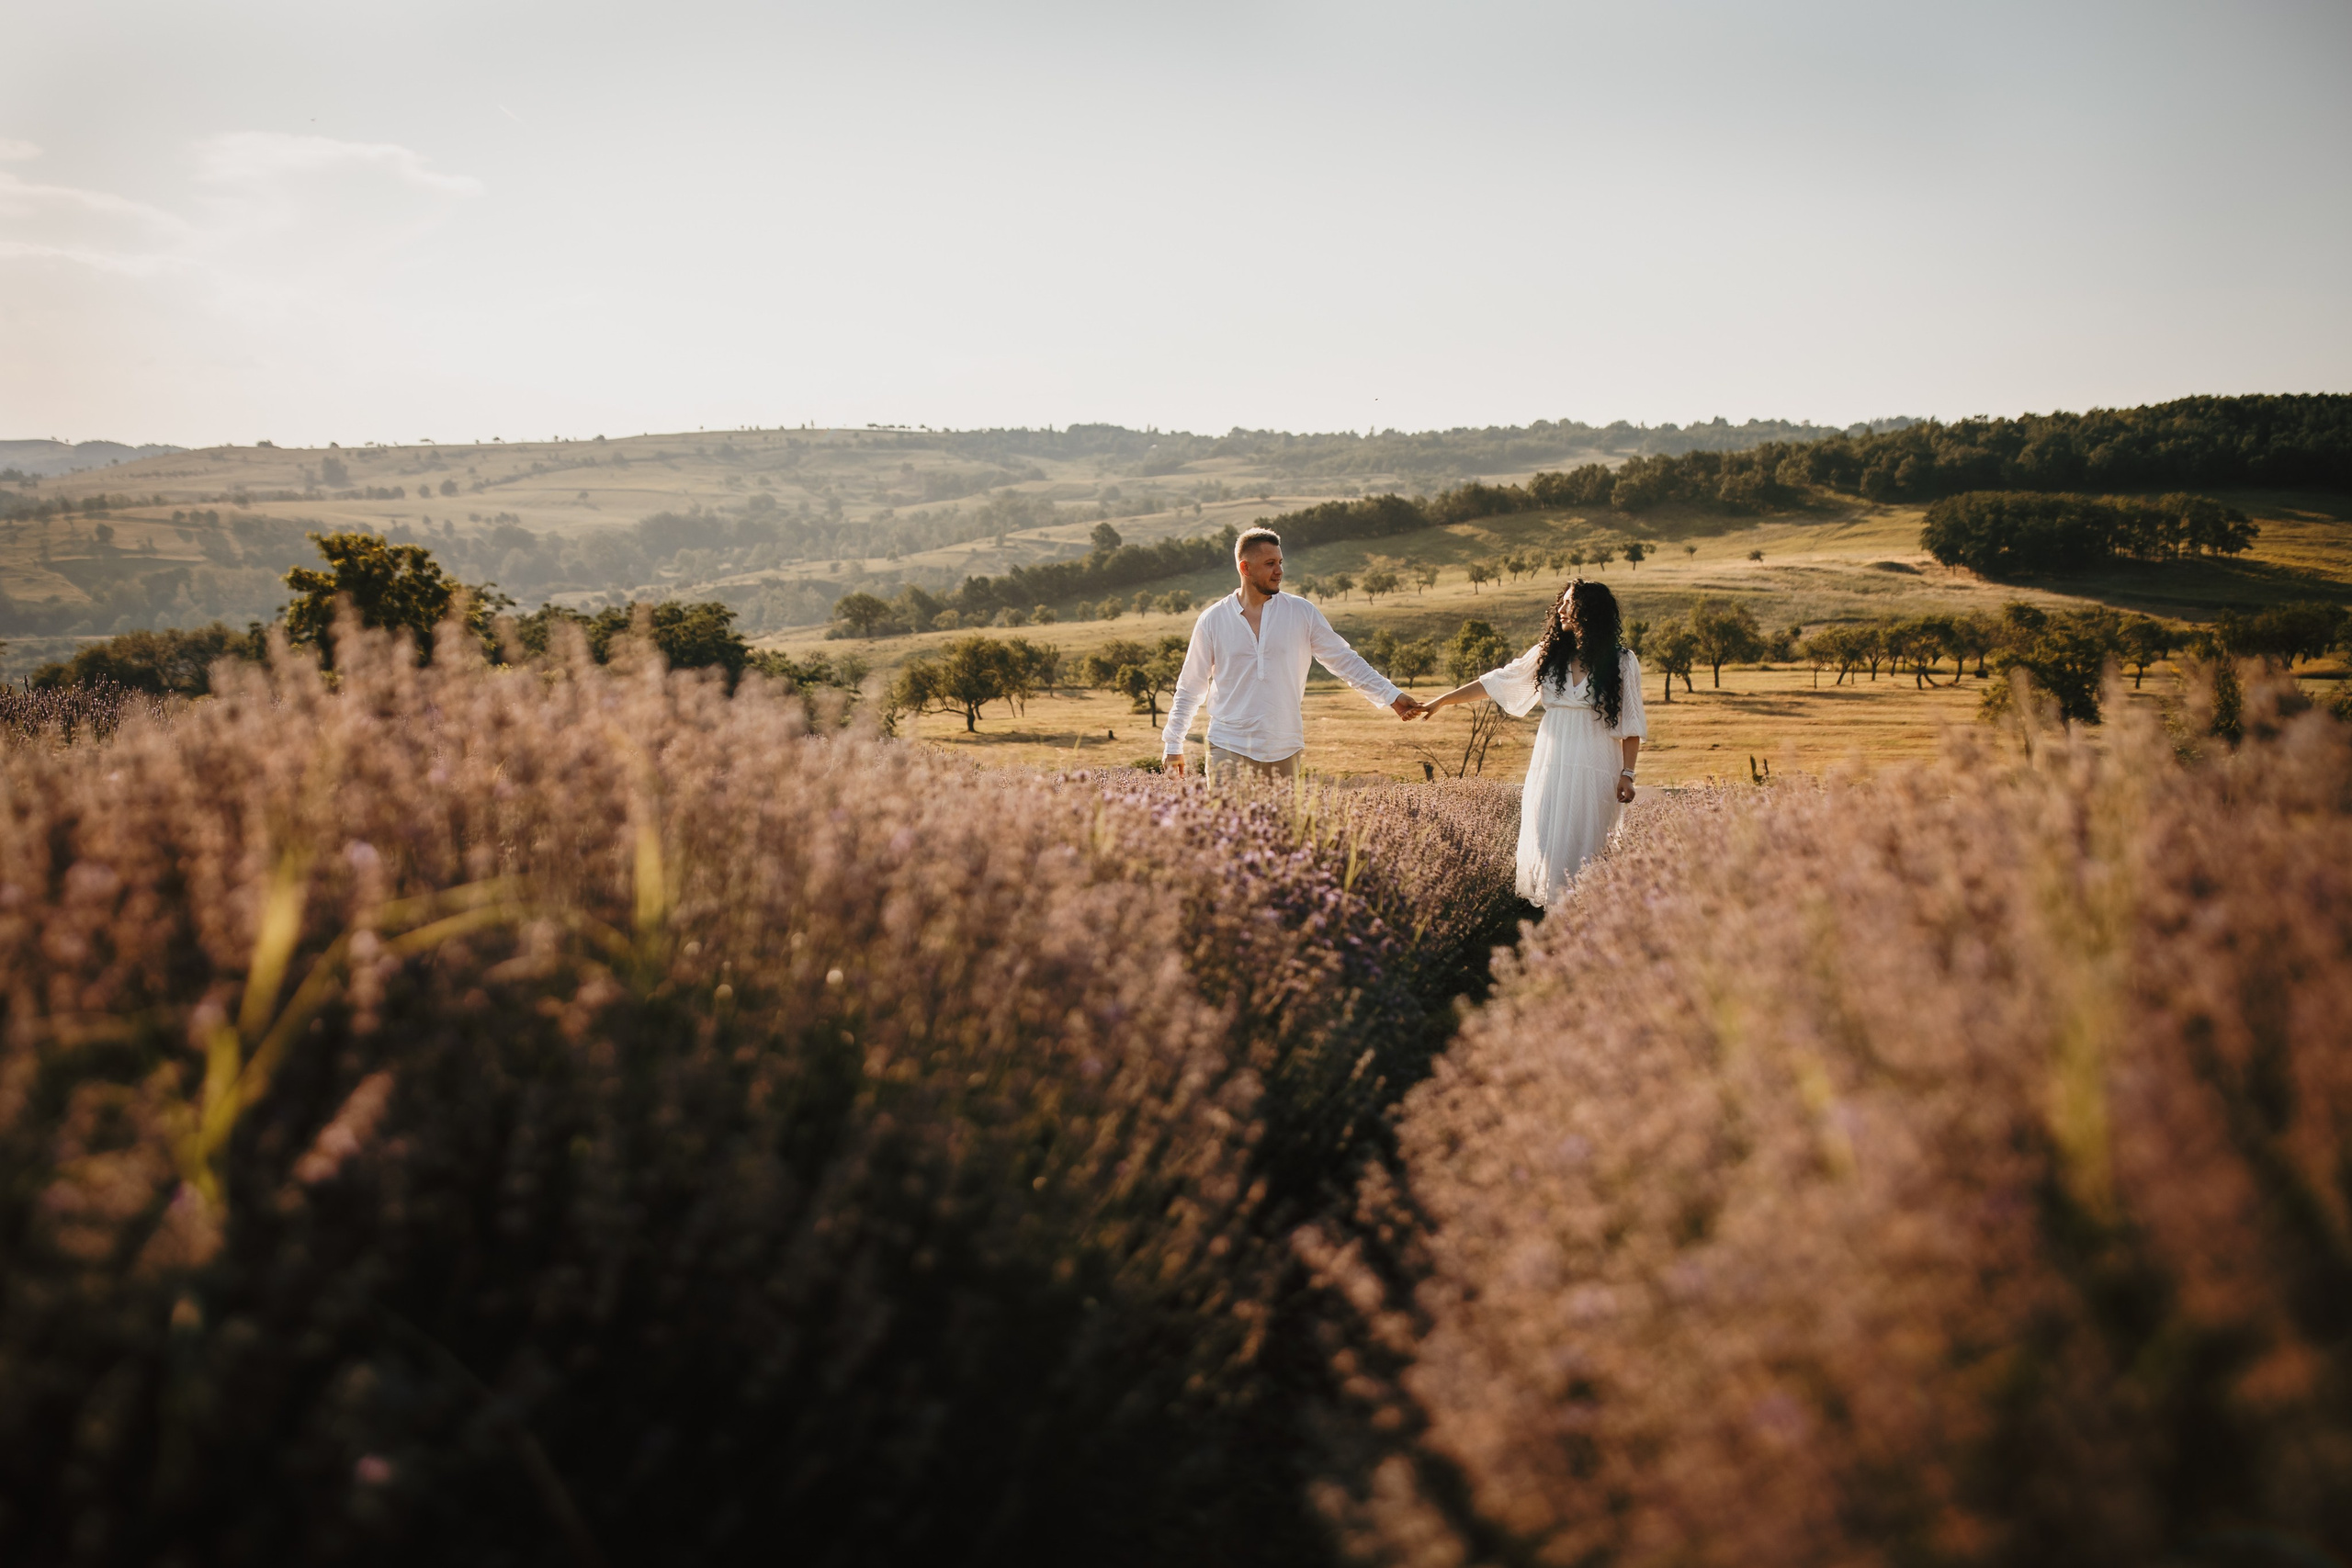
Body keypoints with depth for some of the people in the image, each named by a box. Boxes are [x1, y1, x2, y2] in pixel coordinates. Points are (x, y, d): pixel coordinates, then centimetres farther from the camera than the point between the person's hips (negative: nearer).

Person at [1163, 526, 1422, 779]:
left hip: (1284, 751, 1)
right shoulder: (1213, 620, 2)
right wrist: (1172, 746, 7)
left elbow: (1344, 661, 7)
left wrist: (1392, 696, -1)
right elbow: (1190, 689, 8)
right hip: (1229, 749, -1)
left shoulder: (1301, 613, 3)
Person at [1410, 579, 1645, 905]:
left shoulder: (1621, 662, -1)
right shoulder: (1549, 654, 9)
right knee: (1545, 843, 0)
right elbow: (1494, 682, 10)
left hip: (1595, 770, -3)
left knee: (1584, 844, -4)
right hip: (1550, 765, 4)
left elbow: (1631, 725, 0)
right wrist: (1441, 701, 8)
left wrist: (1627, 774, -7)